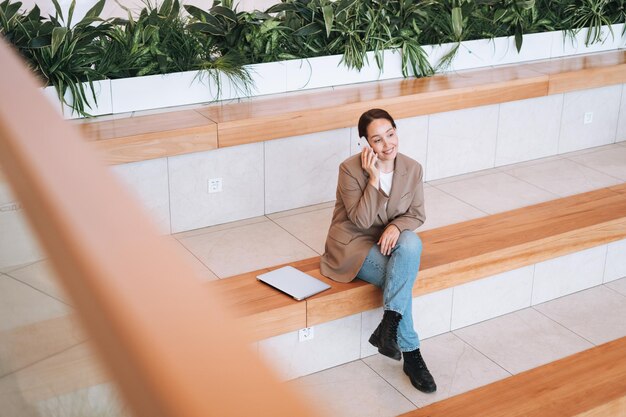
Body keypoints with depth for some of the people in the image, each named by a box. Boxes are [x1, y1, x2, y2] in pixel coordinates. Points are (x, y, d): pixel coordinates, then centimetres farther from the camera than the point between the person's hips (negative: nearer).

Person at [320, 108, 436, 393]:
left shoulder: (412, 169, -4)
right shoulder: (350, 169, -16)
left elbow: (417, 215, 4)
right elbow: (361, 221, -20)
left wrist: (397, 226, -19)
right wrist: (374, 178, -26)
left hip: (389, 240, 4)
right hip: (353, 244, -4)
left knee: (412, 243, -33)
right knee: (400, 277, -29)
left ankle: (388, 327, -31)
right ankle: (411, 354, -18)